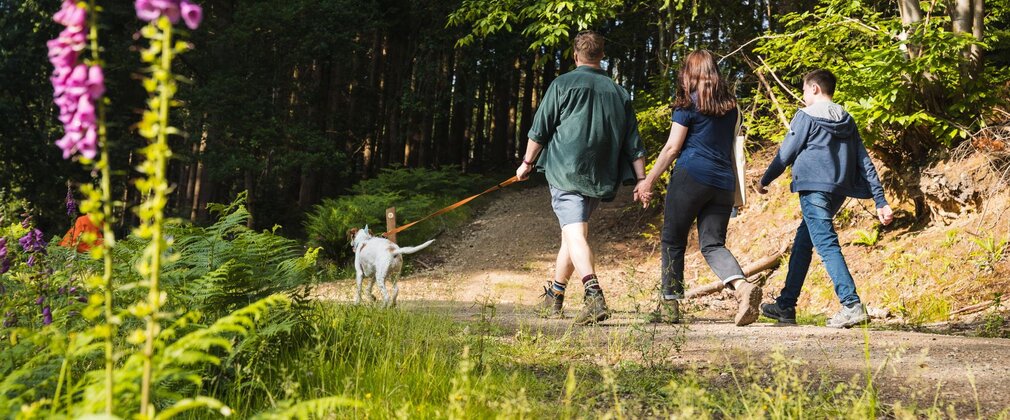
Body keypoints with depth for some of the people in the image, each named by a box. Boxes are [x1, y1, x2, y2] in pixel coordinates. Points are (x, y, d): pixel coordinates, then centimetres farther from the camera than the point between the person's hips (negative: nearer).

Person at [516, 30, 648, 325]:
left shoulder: (562, 84, 0)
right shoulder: (619, 93, 13)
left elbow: (540, 129, 2)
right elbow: (634, 144, 9)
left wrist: (527, 162, 15)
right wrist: (641, 181, 9)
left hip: (566, 171, -5)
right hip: (600, 178, 5)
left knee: (575, 233, -13)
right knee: (573, 231, 18)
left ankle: (594, 293, -34)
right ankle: (554, 296, 29)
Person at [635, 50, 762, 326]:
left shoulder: (688, 103, -1)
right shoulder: (730, 105, 16)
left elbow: (672, 147, -5)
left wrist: (649, 181, 0)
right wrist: (737, 193, 25)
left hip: (691, 176, -5)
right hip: (723, 182, 5)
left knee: (673, 240, 6)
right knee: (713, 244, 4)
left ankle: (669, 305, 8)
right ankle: (743, 286, -22)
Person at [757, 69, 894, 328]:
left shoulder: (806, 116, -1)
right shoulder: (847, 121, 17)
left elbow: (785, 154, 1)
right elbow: (865, 163, 12)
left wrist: (765, 181, 16)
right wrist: (881, 202, 9)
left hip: (814, 188, -7)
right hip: (838, 192, 8)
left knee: (826, 245, -13)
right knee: (802, 242, 17)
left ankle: (852, 305, -26)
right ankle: (786, 305, 21)